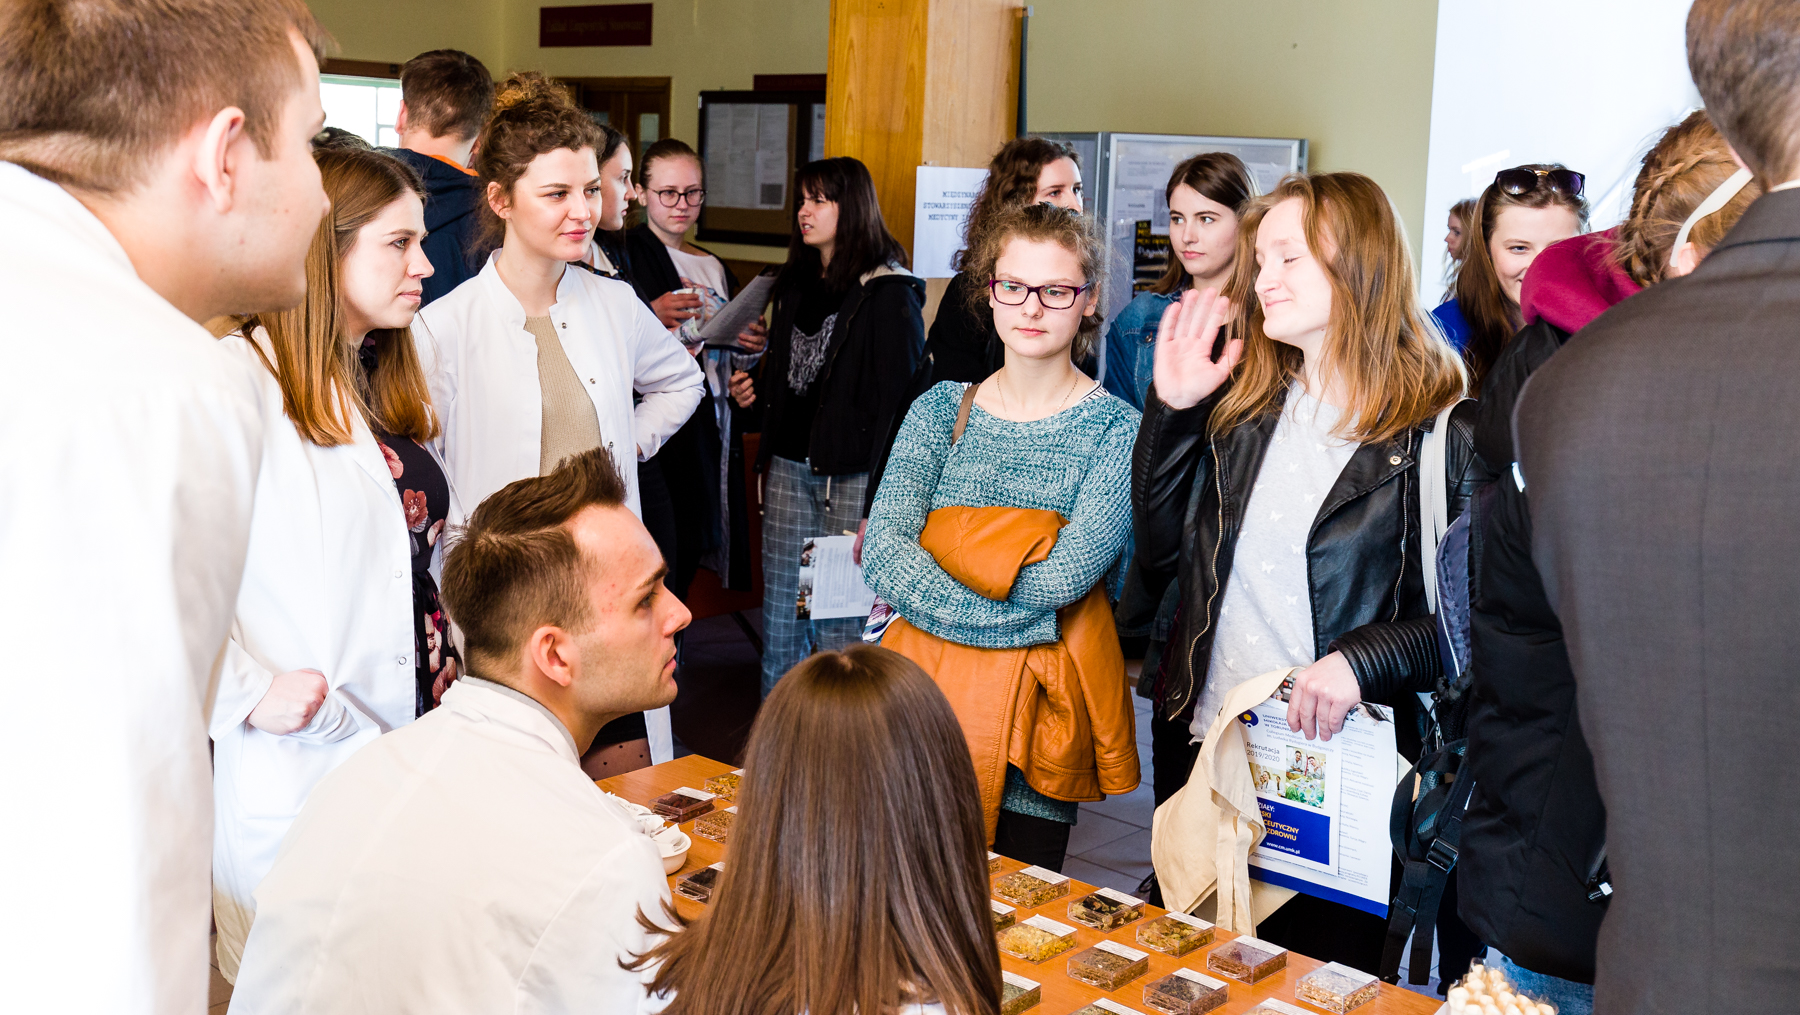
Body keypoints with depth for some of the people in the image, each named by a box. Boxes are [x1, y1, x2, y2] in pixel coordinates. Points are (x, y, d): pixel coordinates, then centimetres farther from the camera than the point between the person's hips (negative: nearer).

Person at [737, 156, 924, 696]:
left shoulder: (889, 292, -7)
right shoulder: (794, 284, 16)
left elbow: (900, 398, -11)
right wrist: (753, 389, 7)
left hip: (853, 472, -7)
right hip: (790, 467, 7)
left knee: (841, 626, -3)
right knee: (779, 620, 9)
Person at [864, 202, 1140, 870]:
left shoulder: (1118, 428, -2)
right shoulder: (940, 410, 7)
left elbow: (1068, 573, -15)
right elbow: (882, 552, -6)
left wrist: (917, 579, -10)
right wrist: (1009, 617, -18)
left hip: (1038, 713, -2)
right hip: (923, 689, 3)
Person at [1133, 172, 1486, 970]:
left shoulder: (1440, 431, -9)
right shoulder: (1243, 405, 6)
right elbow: (1160, 553, 6)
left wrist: (1363, 660, -25)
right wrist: (1171, 411, 0)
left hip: (1342, 757, -5)